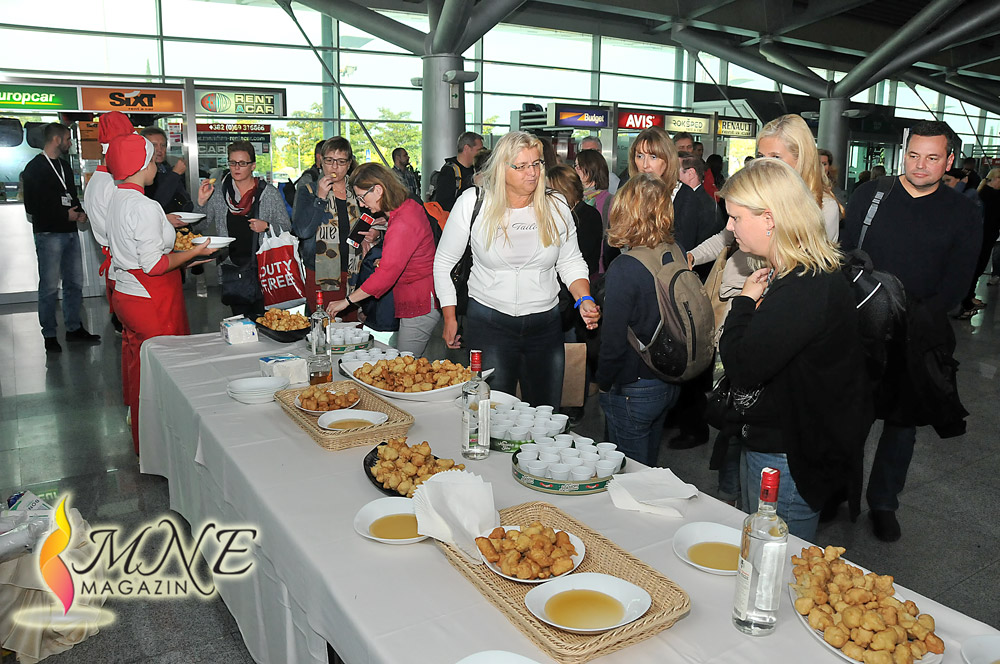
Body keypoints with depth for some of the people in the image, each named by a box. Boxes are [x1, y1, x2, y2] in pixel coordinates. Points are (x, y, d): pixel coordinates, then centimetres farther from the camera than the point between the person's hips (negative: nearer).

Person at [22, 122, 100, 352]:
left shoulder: (64, 166, 17)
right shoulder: (35, 168, -6)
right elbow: (33, 206, -10)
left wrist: (80, 212, 3)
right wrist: (65, 215, -12)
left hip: (70, 232, 7)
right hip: (49, 234, -7)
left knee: (75, 282, 11)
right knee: (49, 287, -3)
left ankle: (74, 328, 21)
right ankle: (49, 335, 5)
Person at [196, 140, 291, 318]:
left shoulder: (269, 193, 2)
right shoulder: (218, 192, 7)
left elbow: (286, 228, 5)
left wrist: (267, 227, -14)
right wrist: (202, 202, -5)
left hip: (263, 267, -2)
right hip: (232, 269, 2)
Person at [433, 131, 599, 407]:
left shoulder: (556, 206, 1)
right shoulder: (473, 203, -6)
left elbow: (571, 262, 11)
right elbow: (444, 262, 3)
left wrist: (584, 300, -8)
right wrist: (450, 317, 3)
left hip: (546, 324, 3)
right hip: (488, 322, -2)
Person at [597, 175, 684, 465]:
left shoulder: (623, 269, -23)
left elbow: (613, 343, -19)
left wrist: (602, 384, -2)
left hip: (632, 390, -7)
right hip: (671, 384, 7)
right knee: (648, 466, 25)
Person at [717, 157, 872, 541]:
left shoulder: (807, 290, -26)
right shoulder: (784, 273, 7)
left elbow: (743, 370, -26)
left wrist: (744, 302, -14)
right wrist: (748, 304, -1)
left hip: (788, 459, -10)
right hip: (766, 444, 10)